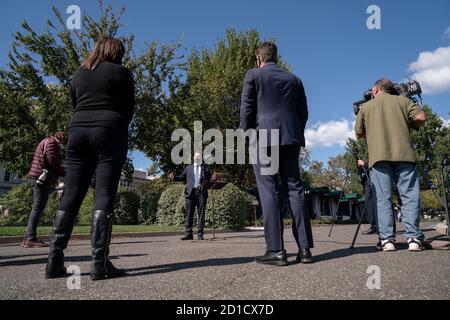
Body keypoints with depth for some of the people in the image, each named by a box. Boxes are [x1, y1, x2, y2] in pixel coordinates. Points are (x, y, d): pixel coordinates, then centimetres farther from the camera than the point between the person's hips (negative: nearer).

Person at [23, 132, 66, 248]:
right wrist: (64, 173, -7)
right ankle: (31, 238, -14)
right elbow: (53, 161, -17)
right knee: (38, 207, -12)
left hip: (38, 177, 11)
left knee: (37, 208, 11)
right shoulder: (51, 142, -4)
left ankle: (28, 238, 14)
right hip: (42, 177, -11)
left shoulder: (45, 142, 28)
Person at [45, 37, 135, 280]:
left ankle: (54, 261, 2)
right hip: (110, 134, -4)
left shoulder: (79, 74, 20)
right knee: (104, 196, -9)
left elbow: (76, 106, 20)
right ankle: (99, 263, -11)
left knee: (71, 196, 3)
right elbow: (129, 109, 6)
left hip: (78, 132, 5)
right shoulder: (122, 72, 7)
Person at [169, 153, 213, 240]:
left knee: (201, 214, 0)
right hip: (191, 192, 1)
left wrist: (213, 178, -16)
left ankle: (200, 234, 4)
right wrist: (173, 177, -2)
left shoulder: (206, 168, 12)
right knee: (189, 214, 1)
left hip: (201, 192, -1)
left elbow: (209, 180, 6)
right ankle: (189, 233, 6)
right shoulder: (188, 168, 18)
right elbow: (182, 177, 14)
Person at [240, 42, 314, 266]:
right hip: (291, 138, 4)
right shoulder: (294, 79, 19)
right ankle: (304, 248, 3)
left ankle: (276, 250, -5)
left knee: (269, 192, -5)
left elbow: (247, 109, -1)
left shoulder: (253, 75, 7)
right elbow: (303, 112, 16)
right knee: (294, 189, 4)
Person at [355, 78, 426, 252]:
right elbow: (421, 117, 3)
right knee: (410, 195, 3)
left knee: (383, 199, -1)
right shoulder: (402, 100, 15)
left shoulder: (366, 107, 16)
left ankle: (387, 239, -4)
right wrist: (407, 125, 22)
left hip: (379, 156, 0)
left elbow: (359, 134, 19)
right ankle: (414, 238, -2)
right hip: (404, 154, 1)